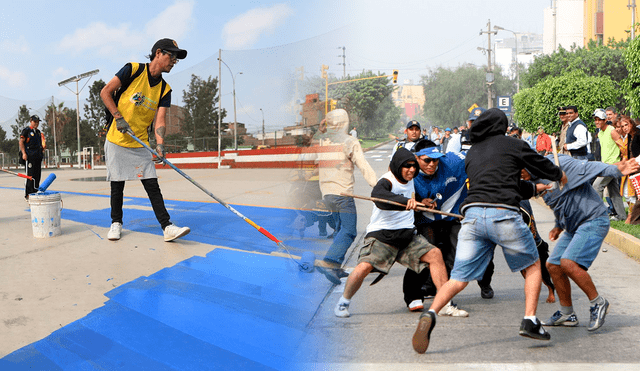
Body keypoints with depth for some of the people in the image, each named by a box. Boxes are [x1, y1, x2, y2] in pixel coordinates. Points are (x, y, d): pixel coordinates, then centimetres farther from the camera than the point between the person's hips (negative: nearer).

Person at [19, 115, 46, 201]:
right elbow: (21, 142, -6)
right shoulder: (26, 130, -1)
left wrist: (43, 147, 9)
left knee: (37, 176, 7)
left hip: (38, 156, 7)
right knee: (30, 176, -9)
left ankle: (35, 193, 15)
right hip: (29, 156, -7)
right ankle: (27, 195, -7)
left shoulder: (38, 132, 21)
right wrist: (23, 153, -15)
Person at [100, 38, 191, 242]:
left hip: (141, 145, 3)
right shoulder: (133, 70, -9)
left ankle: (167, 227, -8)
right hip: (116, 141, -3)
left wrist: (160, 145, -24)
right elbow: (105, 92, -7)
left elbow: (160, 121, -8)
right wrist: (118, 117, -16)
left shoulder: (164, 90, 1)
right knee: (117, 185, 4)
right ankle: (116, 223, 22)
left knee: (152, 185, -4)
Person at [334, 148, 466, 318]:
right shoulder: (388, 181, -14)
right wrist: (405, 201, -55)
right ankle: (343, 303, 0)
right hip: (381, 234, -7)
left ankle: (445, 303, -3)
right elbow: (377, 194, -41)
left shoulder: (411, 180, 10)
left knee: (435, 254, -9)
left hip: (407, 235, 7)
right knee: (365, 266, -24)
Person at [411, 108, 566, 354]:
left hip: (472, 214, 4)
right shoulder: (512, 144, 12)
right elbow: (542, 166, 23)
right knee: (532, 266, 19)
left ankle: (430, 314, -22)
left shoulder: (471, 154, 27)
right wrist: (559, 175, 46)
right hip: (504, 214, -3)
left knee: (458, 279, 2)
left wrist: (534, 190, 49)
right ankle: (529, 321, 8)